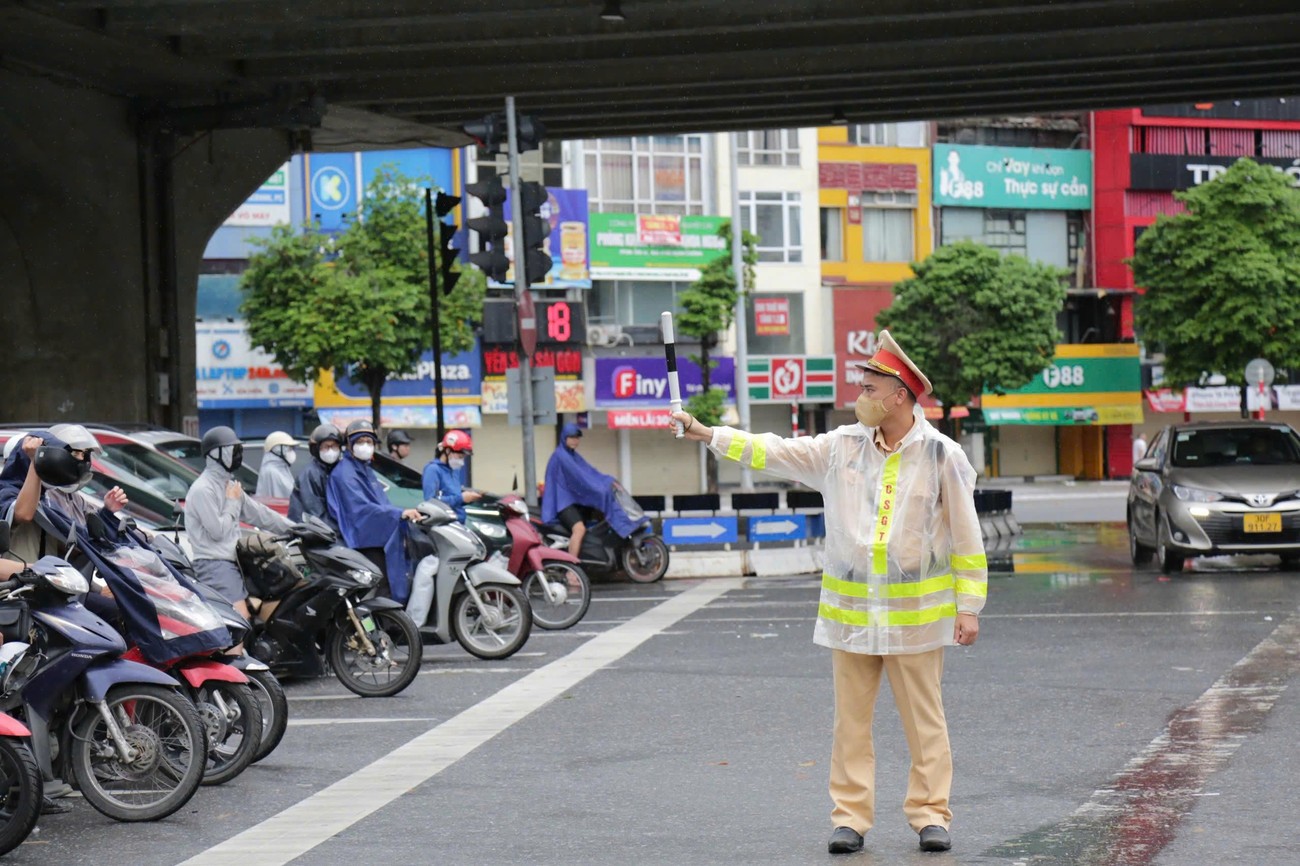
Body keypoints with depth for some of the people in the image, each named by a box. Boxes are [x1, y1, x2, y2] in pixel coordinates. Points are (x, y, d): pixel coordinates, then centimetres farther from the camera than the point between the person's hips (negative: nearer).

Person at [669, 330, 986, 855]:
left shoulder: (942, 456, -4)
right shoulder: (841, 447, 5)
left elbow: (966, 539, -2)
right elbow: (772, 453, 7)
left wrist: (969, 606, -4)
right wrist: (706, 434, 0)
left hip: (915, 613, -3)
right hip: (850, 610, 3)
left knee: (924, 721, 2)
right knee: (850, 720, 6)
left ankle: (930, 814, 10)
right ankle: (850, 816, 12)